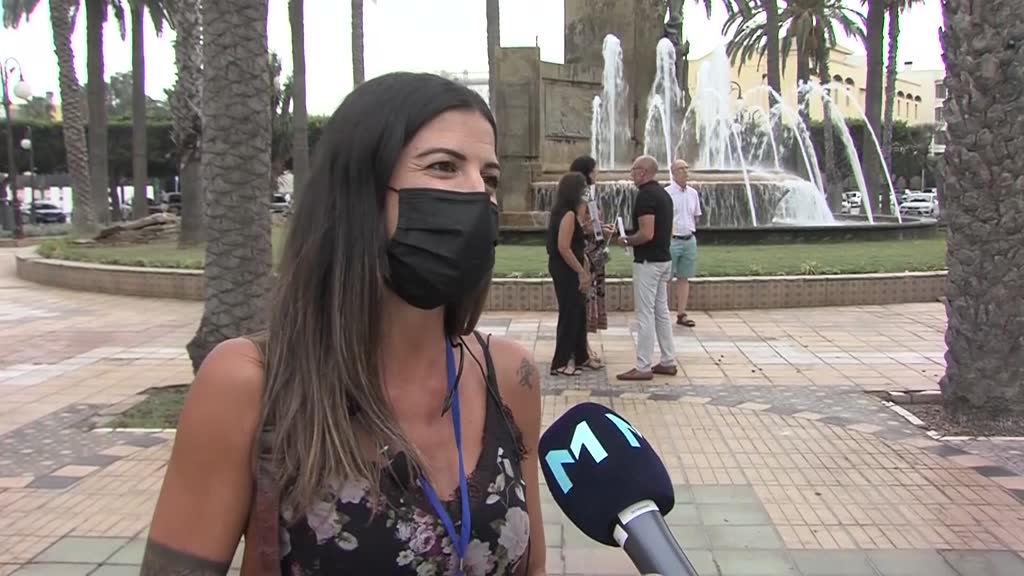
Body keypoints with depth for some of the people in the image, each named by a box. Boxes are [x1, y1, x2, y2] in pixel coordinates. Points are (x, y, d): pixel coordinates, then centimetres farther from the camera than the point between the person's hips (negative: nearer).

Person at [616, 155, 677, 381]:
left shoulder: (645, 195, -17)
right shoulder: (663, 193, 13)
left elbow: (647, 233, -24)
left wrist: (627, 241, -8)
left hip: (648, 262, -10)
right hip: (664, 259, 10)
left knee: (645, 314, -5)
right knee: (661, 312, 14)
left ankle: (643, 367, -1)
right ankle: (668, 362, 18)